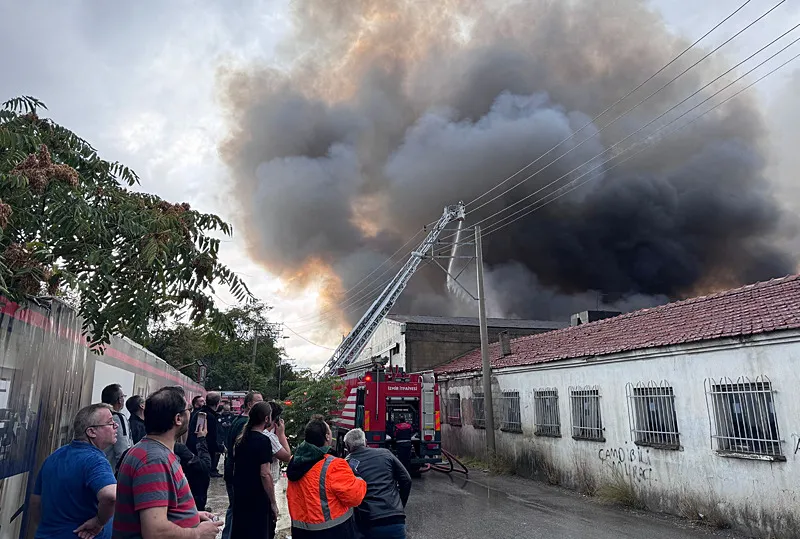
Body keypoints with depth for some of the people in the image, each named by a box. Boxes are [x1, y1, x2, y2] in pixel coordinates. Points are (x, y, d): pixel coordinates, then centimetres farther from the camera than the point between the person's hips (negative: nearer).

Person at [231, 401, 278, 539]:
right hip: (258, 499, -8)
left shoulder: (241, 438, 5)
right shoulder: (263, 441, -18)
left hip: (240, 497, 8)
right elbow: (265, 474, -22)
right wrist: (273, 503, -16)